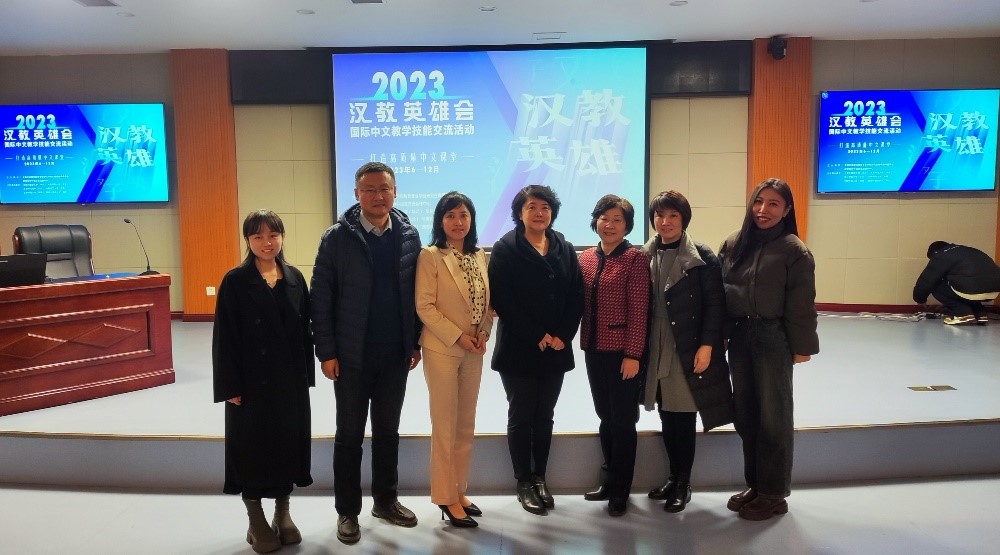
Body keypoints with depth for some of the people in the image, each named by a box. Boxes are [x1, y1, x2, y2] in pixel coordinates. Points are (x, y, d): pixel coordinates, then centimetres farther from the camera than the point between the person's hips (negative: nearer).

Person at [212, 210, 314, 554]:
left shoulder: (295, 278, 4)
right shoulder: (235, 281, -7)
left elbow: (304, 330, 6)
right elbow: (224, 337, -8)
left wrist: (306, 374, 3)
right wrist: (230, 385, -12)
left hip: (290, 379, 3)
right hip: (251, 380, -3)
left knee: (287, 442, 11)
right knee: (253, 446, 6)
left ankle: (283, 512, 28)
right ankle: (256, 520, 22)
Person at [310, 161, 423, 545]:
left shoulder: (409, 235, 2)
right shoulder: (337, 237, -7)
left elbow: (415, 292, 5)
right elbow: (321, 297, -7)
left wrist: (416, 341, 3)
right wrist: (326, 351, -10)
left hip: (395, 353, 3)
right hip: (352, 355, -2)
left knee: (388, 430, 15)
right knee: (349, 434, 9)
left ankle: (386, 500, 31)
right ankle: (347, 511, 23)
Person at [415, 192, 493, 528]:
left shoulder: (480, 256, 7)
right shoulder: (430, 256, -9)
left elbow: (488, 302, 11)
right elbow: (424, 306, -13)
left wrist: (483, 333, -5)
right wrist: (458, 337, -16)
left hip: (473, 351, 6)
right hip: (442, 349, -6)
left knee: (466, 426, 12)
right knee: (444, 427, 2)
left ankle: (459, 491, 25)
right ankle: (445, 497, 13)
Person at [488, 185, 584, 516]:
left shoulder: (564, 249, 9)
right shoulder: (506, 248, -4)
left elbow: (577, 298, 5)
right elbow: (501, 299, -12)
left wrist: (562, 336, -8)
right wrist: (537, 337, -15)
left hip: (556, 349, 4)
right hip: (518, 349, -4)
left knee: (544, 417, 11)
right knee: (521, 417, 4)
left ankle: (540, 479, 23)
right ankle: (524, 483, 16)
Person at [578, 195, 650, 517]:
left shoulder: (635, 259, -9)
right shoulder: (585, 259, 7)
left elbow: (639, 311, -13)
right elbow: (583, 305, 9)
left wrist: (632, 354, -16)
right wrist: (584, 343, 1)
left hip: (622, 352, -5)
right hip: (594, 350, 5)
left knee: (623, 420, 6)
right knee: (605, 417, 16)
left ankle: (620, 490, 20)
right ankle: (609, 480, 31)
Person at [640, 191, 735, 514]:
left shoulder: (702, 257, -7)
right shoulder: (645, 256, 6)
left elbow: (715, 305, -9)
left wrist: (707, 345, -15)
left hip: (688, 350, -4)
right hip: (656, 351, 4)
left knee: (684, 419, 3)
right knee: (667, 418, 12)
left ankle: (684, 483, 19)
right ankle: (674, 477, 28)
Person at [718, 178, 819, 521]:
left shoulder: (793, 250, -8)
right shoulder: (734, 244, 6)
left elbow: (801, 305, -8)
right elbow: (720, 289, 6)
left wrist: (801, 347, -8)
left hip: (773, 338, -5)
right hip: (739, 335, 5)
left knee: (773, 416, 6)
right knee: (746, 414, 13)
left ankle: (774, 493, 20)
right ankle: (754, 484, 28)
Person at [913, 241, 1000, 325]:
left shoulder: (941, 256, 7)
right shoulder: (969, 251, 31)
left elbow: (927, 280, 8)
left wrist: (919, 298, 26)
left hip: (973, 291, -8)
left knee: (936, 287, 12)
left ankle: (963, 314, 2)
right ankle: (981, 314, 18)